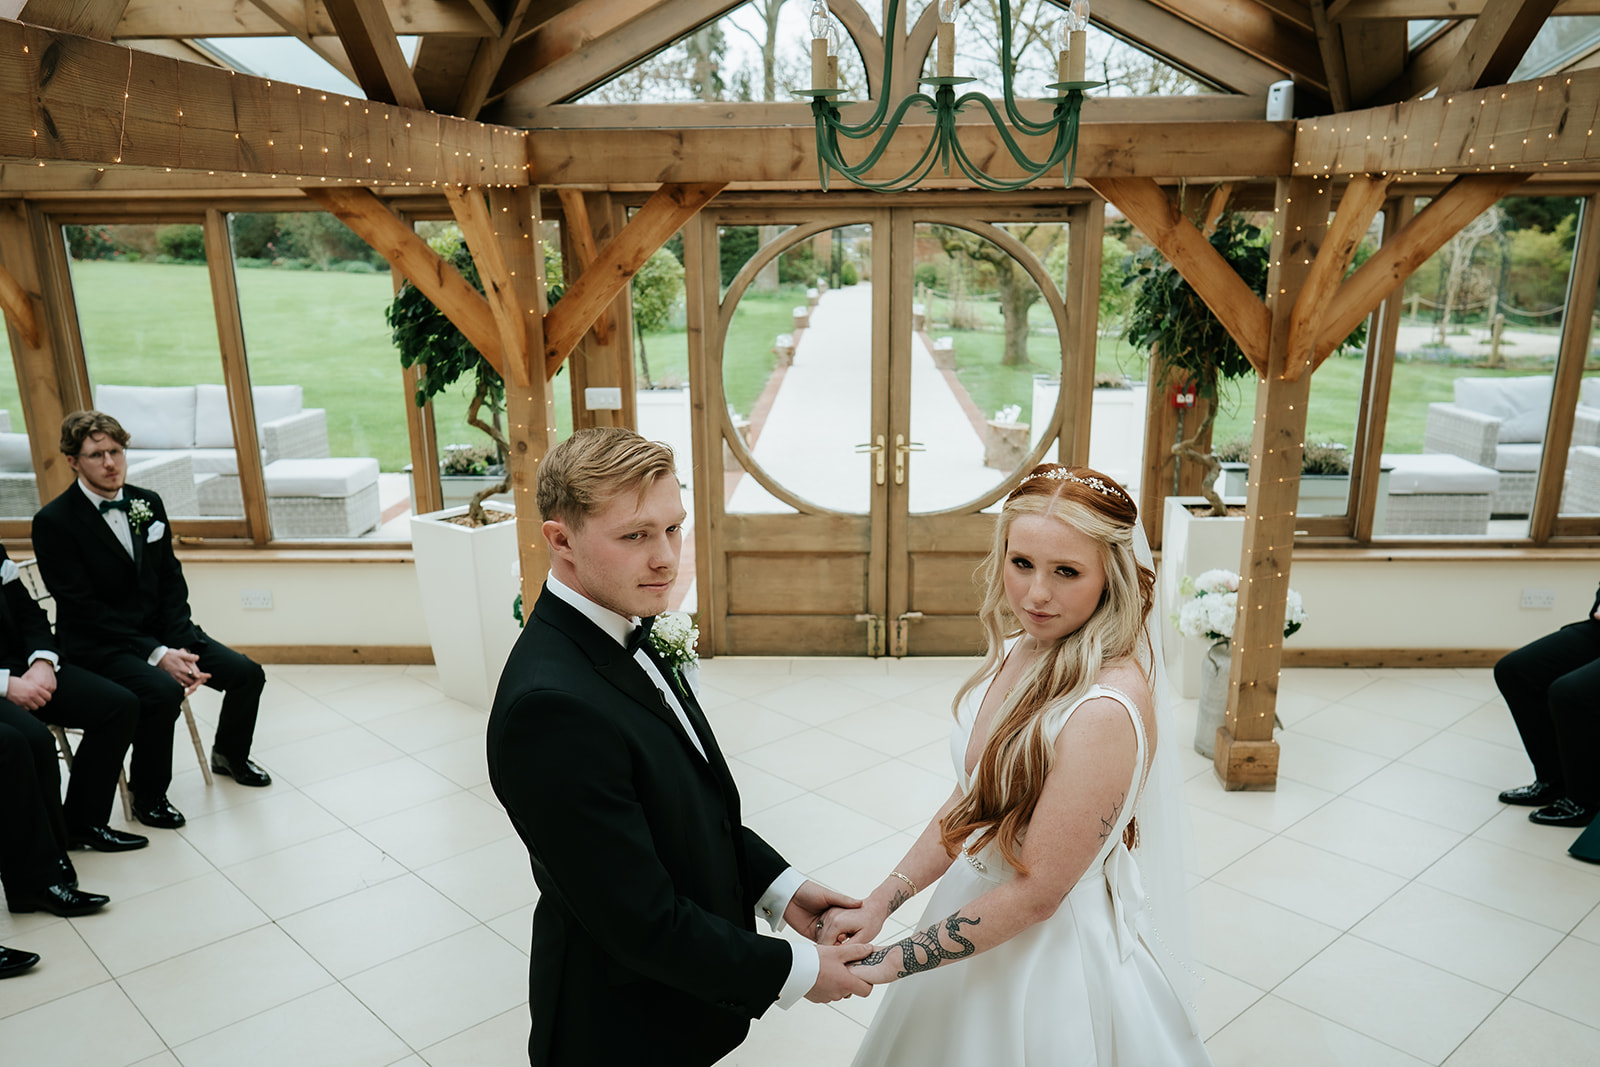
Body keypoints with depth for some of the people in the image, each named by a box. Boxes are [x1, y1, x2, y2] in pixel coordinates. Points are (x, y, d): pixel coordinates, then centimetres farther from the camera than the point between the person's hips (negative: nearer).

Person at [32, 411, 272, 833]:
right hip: (99, 645, -6)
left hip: (161, 632, 6)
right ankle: (147, 795, -7)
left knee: (247, 674, -6)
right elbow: (83, 609, -17)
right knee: (163, 691, -33)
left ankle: (230, 755, 25)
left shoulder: (148, 503, 5)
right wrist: (157, 655, -23)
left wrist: (180, 645, -9)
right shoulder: (54, 522, -13)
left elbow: (171, 580, 7)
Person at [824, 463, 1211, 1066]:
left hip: (1058, 945, -7)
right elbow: (971, 800, 3)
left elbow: (1035, 894, -25)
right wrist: (878, 905, -3)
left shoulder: (1105, 711, -31)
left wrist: (886, 963, -18)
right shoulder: (1019, 651, -6)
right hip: (982, 905, 7)